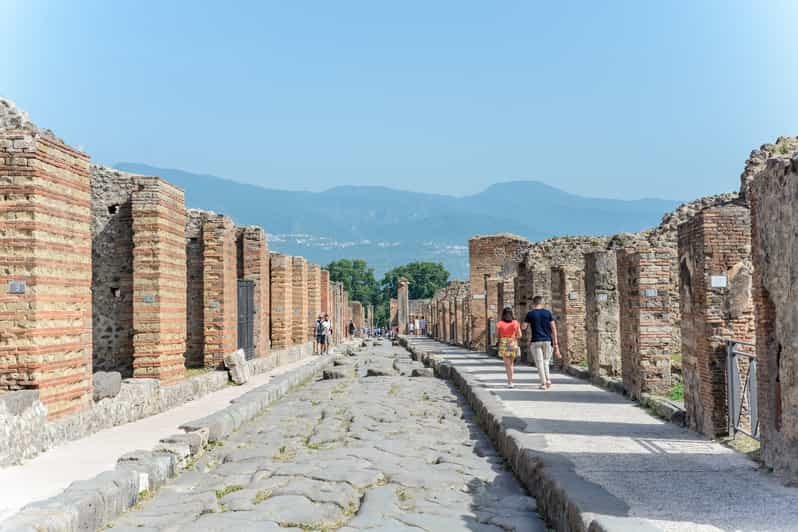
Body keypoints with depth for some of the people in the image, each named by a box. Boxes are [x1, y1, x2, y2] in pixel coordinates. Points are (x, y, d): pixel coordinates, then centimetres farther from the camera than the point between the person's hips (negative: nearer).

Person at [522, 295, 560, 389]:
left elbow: (524, 327, -1)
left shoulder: (530, 314, -2)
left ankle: (543, 383, -1)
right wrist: (555, 343, 2)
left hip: (536, 341, -2)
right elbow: (553, 328, 0)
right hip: (547, 340, 2)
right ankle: (548, 379, 0)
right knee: (546, 361, 16)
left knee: (539, 362, 3)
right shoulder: (548, 313, 2)